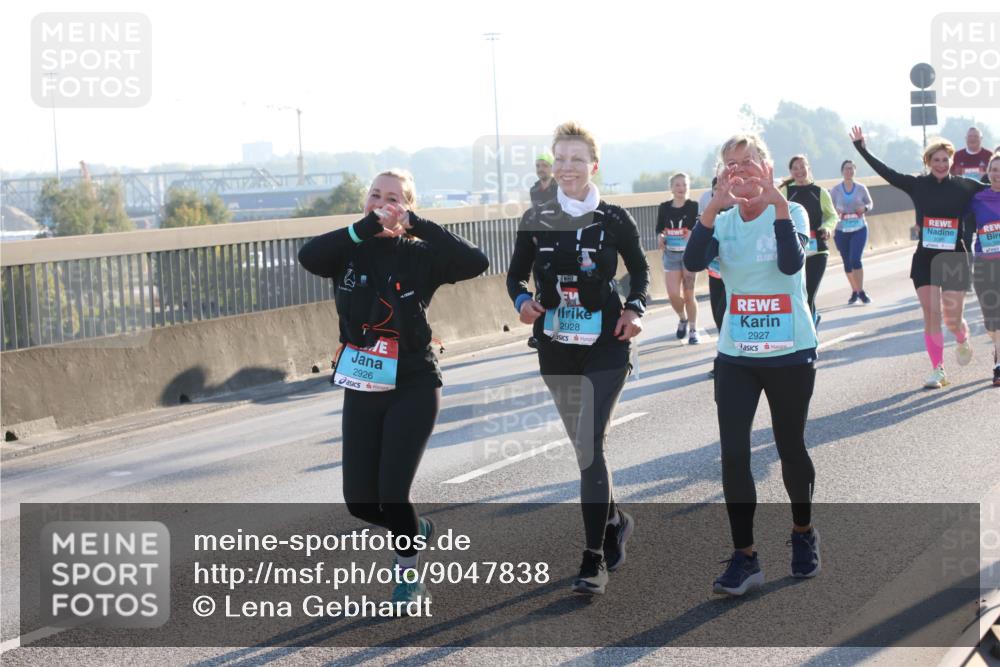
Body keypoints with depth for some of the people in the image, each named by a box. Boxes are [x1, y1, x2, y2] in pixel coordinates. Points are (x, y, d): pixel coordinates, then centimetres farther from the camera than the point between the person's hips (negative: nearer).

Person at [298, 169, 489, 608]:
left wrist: (419, 226, -20)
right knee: (359, 501, 5)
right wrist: (366, 227, -25)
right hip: (361, 392, 3)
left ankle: (409, 578, 17)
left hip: (413, 390, -3)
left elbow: (476, 262, -21)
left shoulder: (420, 255, -4)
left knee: (393, 494, -9)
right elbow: (309, 256, -21)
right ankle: (414, 531, 37)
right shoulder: (350, 251, 1)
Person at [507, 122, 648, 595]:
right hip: (555, 348, 4)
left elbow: (640, 271, 8)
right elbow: (516, 276, 8)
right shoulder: (535, 220, 0)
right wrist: (523, 301, -13)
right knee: (584, 446, 16)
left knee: (590, 446, -13)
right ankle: (614, 520, 40)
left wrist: (634, 310, -8)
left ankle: (594, 559, -8)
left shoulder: (613, 219, -5)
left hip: (605, 347, -4)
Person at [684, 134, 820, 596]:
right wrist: (715, 206, -28)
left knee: (790, 448, 11)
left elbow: (791, 263, -26)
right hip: (736, 356, 2)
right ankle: (744, 557, 1)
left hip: (790, 354, -2)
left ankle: (803, 533, 35)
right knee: (733, 454, -6)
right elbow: (693, 262, -18)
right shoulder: (723, 221, 1)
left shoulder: (790, 212, -7)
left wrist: (777, 202, -31)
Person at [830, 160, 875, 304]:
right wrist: (835, 212, -20)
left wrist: (864, 208, -11)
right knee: (847, 263, 7)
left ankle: (861, 291, -6)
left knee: (855, 260, -15)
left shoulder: (861, 188, 1)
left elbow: (870, 203, 12)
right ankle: (854, 292, 23)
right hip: (842, 231, 1)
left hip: (859, 229, -1)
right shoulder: (835, 190, 0)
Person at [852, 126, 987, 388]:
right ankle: (937, 370, 6)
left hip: (955, 259, -1)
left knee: (952, 319, -1)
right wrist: (861, 148, -3)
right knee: (931, 315, -3)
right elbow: (884, 171, 0)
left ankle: (963, 341, 35)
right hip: (925, 259, 1)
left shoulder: (965, 187, 0)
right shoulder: (917, 185, 1)